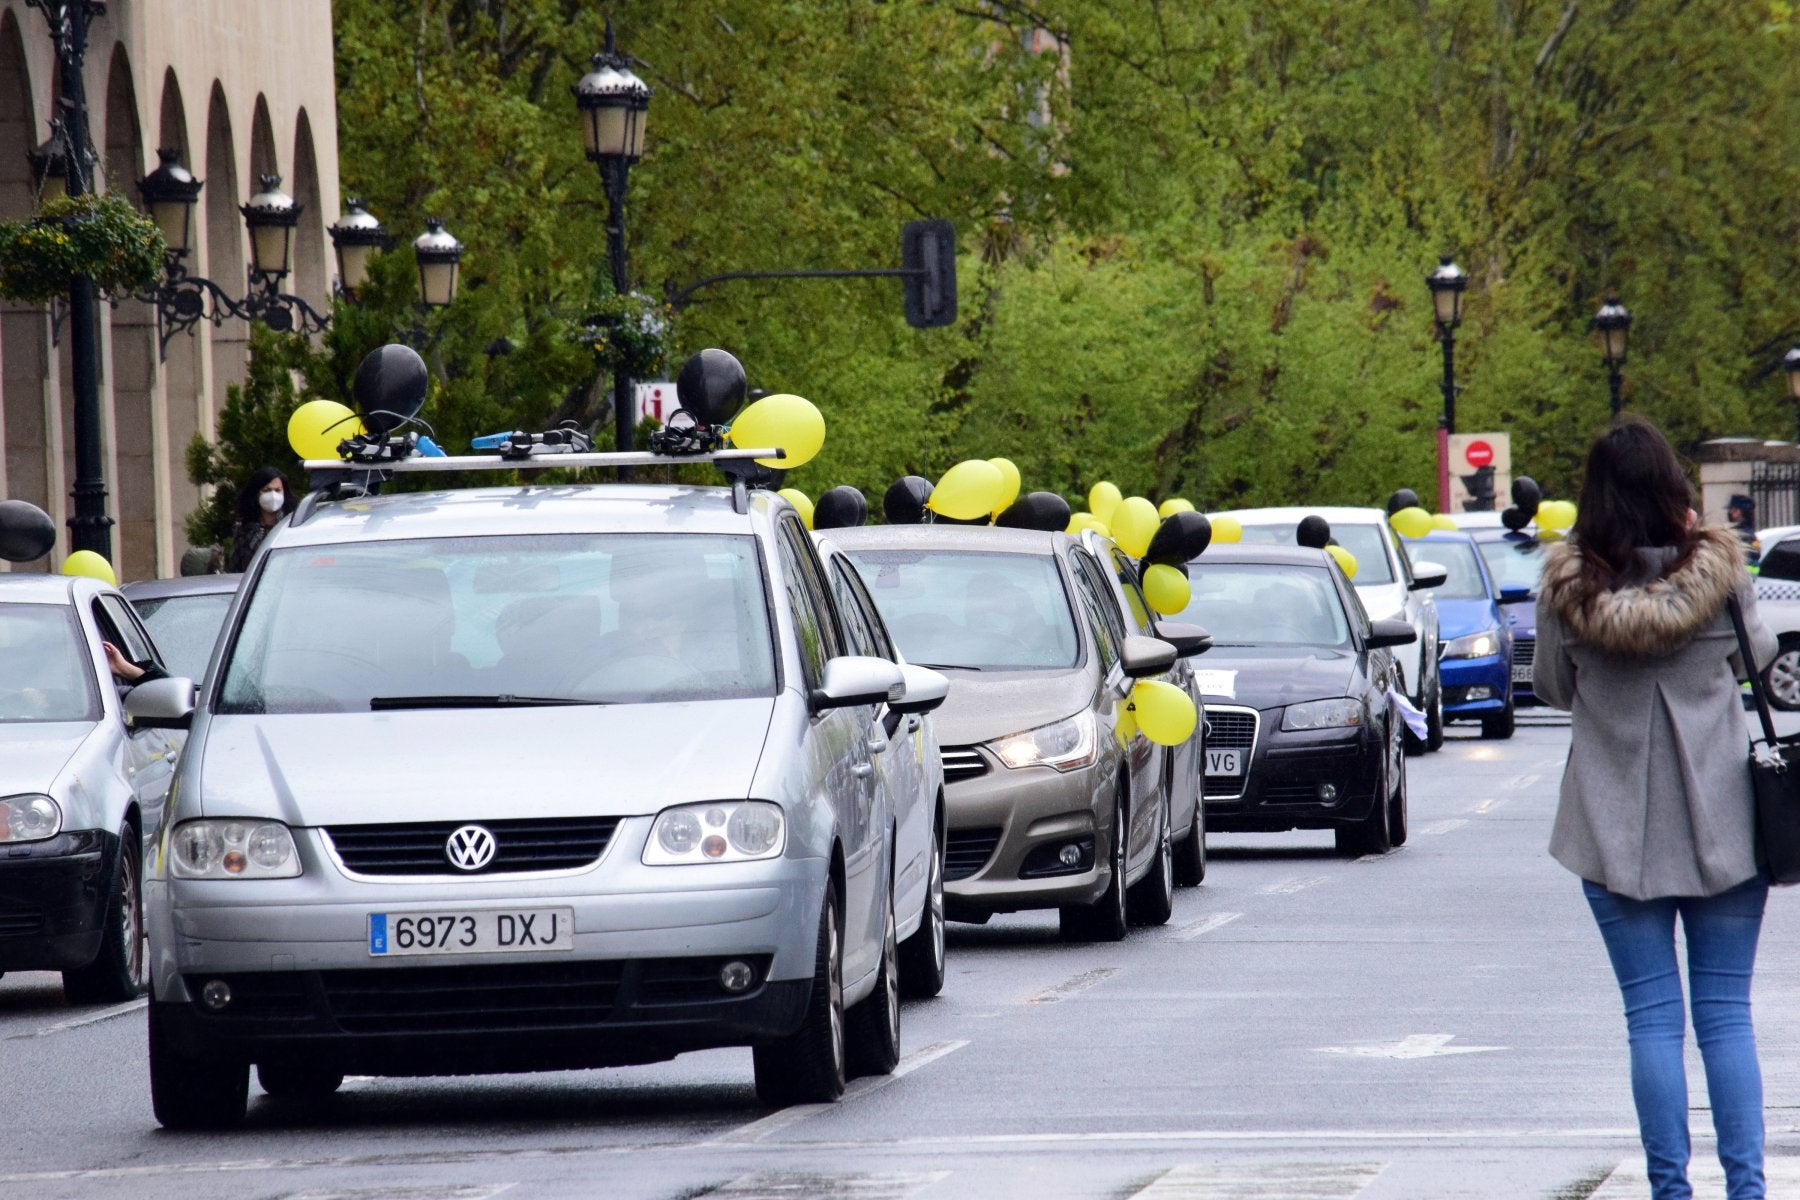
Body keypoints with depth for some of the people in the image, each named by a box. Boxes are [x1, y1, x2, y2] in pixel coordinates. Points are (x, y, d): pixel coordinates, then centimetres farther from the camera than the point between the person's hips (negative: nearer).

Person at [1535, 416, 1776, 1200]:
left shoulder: (1567, 585, -8)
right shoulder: (1718, 567, -7)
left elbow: (1551, 687, 6)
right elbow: (1758, 654, 10)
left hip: (1617, 828, 0)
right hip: (1722, 821, 0)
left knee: (1652, 1015, 3)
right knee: (1726, 1012, 5)